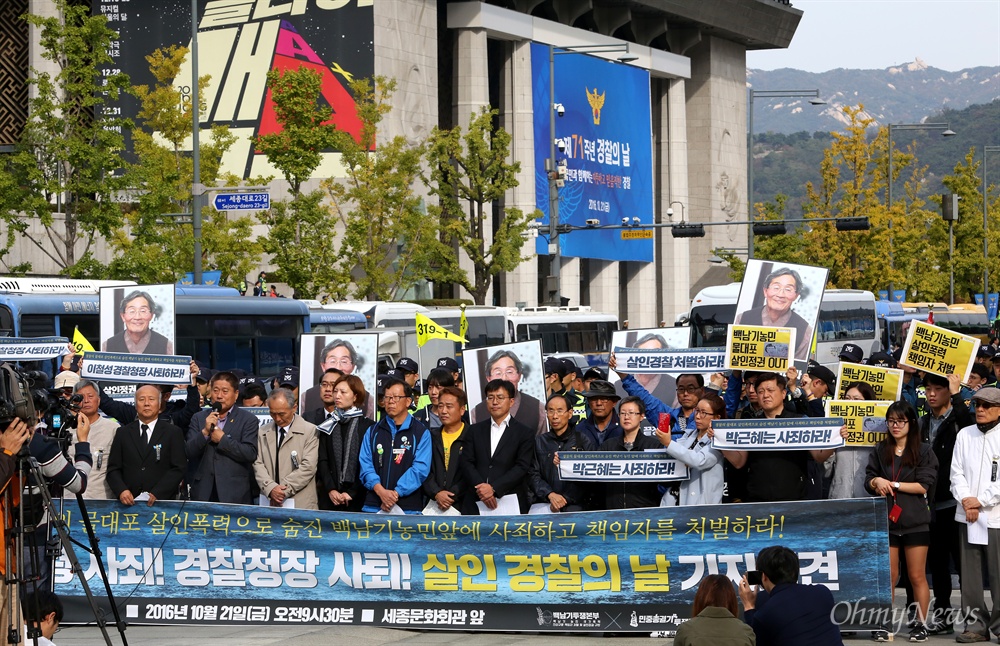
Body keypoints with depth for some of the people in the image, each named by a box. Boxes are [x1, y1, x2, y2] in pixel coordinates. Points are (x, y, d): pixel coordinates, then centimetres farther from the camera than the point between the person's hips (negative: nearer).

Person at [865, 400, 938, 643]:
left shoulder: (923, 452, -1)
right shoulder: (879, 451, 10)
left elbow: (923, 486, -9)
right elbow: (868, 481, 9)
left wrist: (891, 484, -11)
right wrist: (877, 482, -14)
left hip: (915, 522, -3)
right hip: (886, 520, 3)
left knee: (917, 576, 2)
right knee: (888, 576, 4)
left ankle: (921, 624, 9)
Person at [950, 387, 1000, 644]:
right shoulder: (965, 435, 11)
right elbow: (957, 472, 8)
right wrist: (966, 500, -6)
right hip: (967, 516, 4)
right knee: (970, 573, 4)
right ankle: (977, 624, 11)